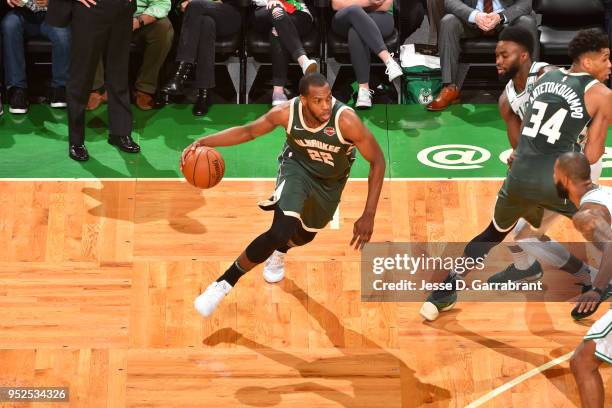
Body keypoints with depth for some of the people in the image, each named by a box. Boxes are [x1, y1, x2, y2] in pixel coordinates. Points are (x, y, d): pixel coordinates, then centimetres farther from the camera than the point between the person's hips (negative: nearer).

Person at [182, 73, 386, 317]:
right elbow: (248, 131, -11)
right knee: (281, 231, -27)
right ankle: (224, 284, -12)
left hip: (330, 181, 2)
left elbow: (377, 161, -25)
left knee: (305, 235, 25)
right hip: (297, 167, -2)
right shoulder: (286, 112, -29)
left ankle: (279, 251, 64)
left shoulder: (346, 120, -36)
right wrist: (204, 142, -24)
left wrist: (369, 215, -29)